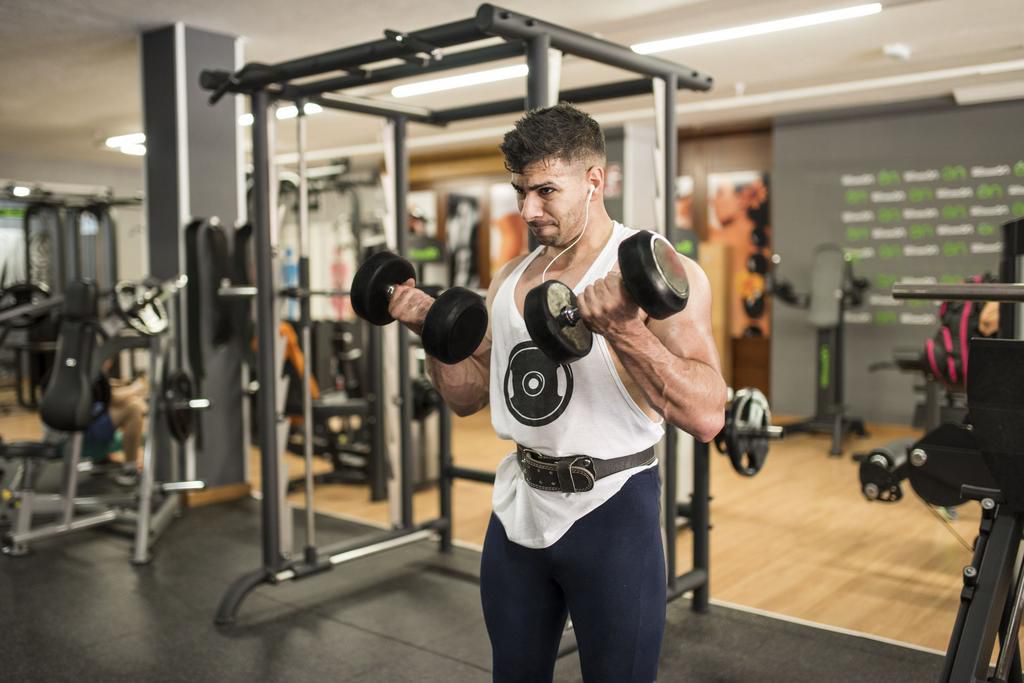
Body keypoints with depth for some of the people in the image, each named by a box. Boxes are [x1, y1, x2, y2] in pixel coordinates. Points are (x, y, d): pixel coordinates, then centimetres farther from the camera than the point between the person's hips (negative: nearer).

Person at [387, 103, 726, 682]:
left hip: (609, 511, -6)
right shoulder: (510, 279, 7)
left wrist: (622, 329, -34)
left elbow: (707, 416, -22)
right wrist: (432, 330, -1)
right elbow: (470, 395, 14)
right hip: (520, 508, 6)